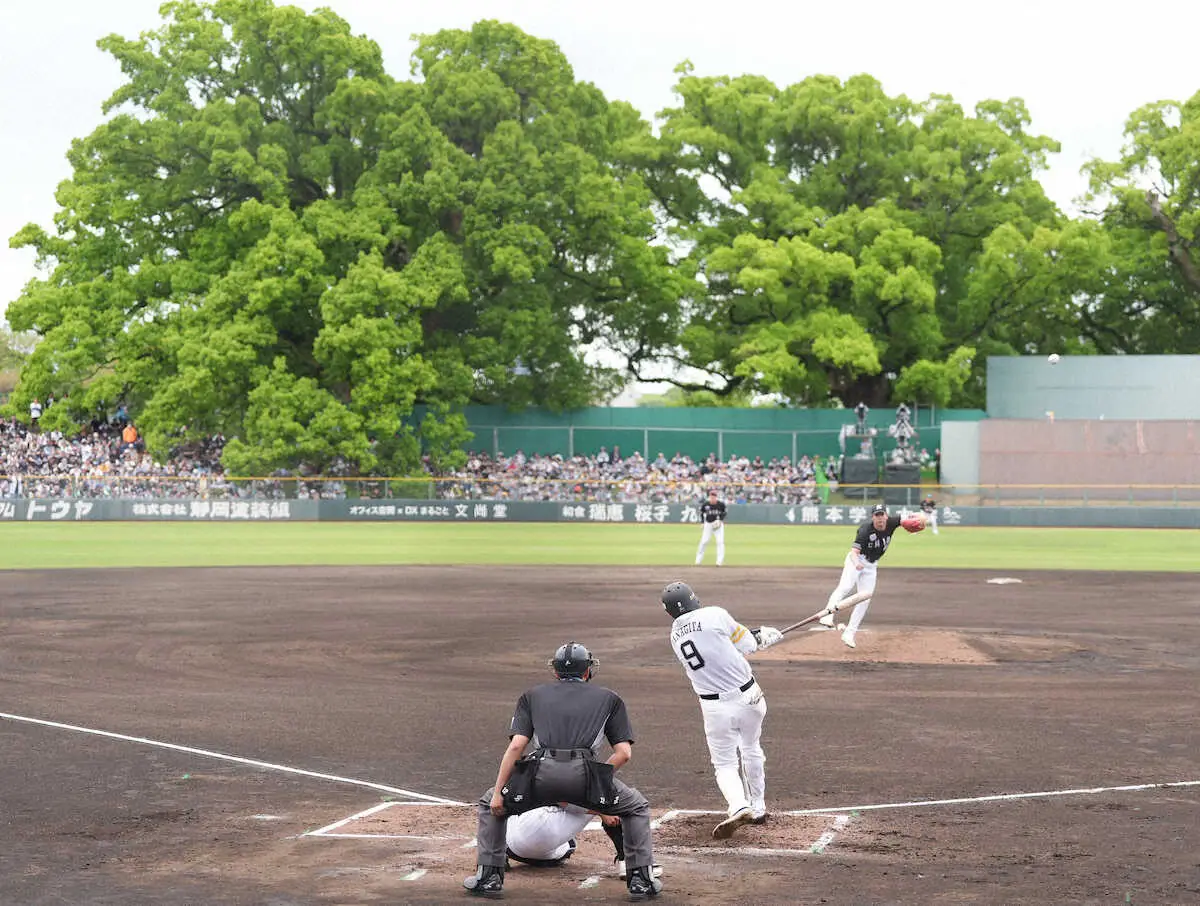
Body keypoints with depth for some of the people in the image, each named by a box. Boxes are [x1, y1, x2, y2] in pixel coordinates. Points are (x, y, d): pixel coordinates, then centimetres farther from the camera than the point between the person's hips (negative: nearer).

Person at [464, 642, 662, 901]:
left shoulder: (533, 695, 27)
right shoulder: (609, 698, 26)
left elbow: (516, 745, 12)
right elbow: (624, 753, 16)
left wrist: (498, 792, 12)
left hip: (540, 774, 1)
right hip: (584, 772, 0)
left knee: (491, 805, 29)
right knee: (637, 807, 26)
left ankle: (489, 876, 24)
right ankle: (642, 879, 19)